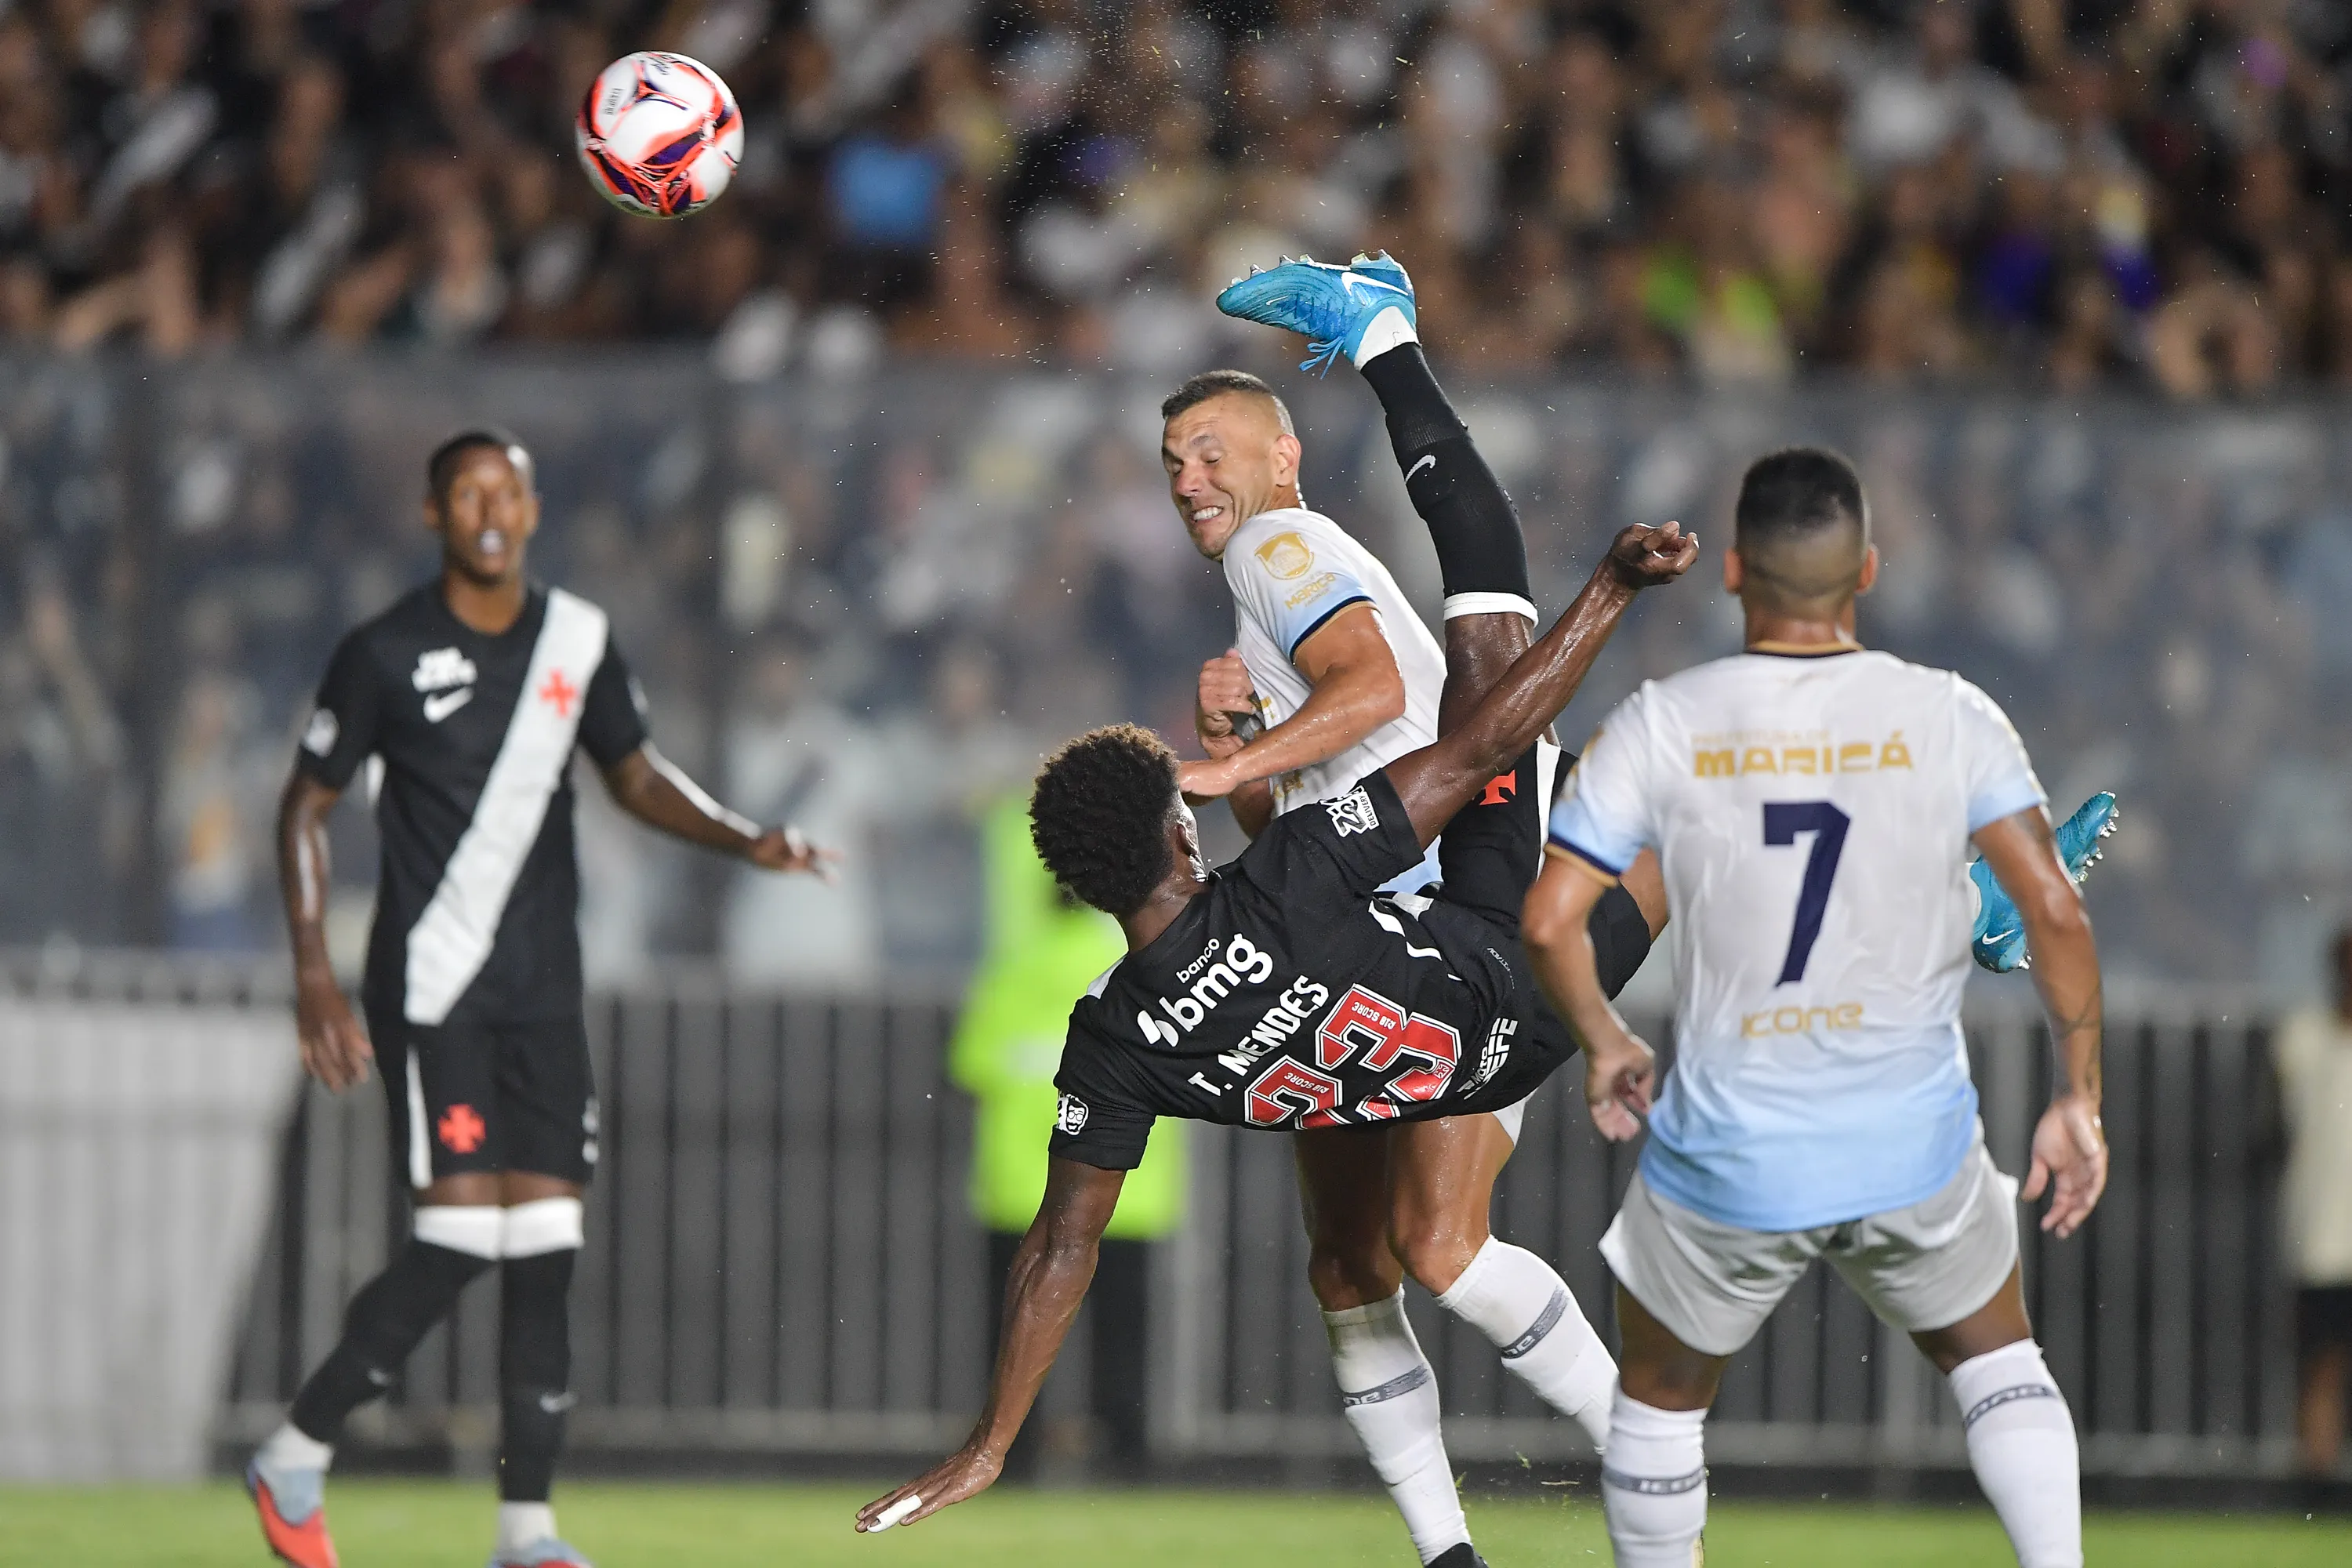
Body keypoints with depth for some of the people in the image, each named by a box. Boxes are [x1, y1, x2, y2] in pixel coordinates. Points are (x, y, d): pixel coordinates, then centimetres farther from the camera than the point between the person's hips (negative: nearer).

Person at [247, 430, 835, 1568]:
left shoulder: (579, 641, 7)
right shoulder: (386, 655, -6)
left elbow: (635, 776, 18)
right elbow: (308, 804, 1)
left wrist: (746, 841, 1)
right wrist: (313, 974, -7)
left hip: (544, 992, 5)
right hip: (430, 990, -5)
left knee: (545, 1243, 0)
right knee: (461, 1232, -14)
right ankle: (294, 1458, 2)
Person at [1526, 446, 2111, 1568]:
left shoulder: (1660, 728, -9)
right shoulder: (1948, 719, -7)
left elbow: (1548, 922, -11)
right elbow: (2055, 909, -10)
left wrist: (1602, 1044, 9)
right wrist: (2078, 1104, 0)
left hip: (1728, 1167, -1)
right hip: (1916, 1157, 1)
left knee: (1658, 1400, 23)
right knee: (1995, 1358, 26)